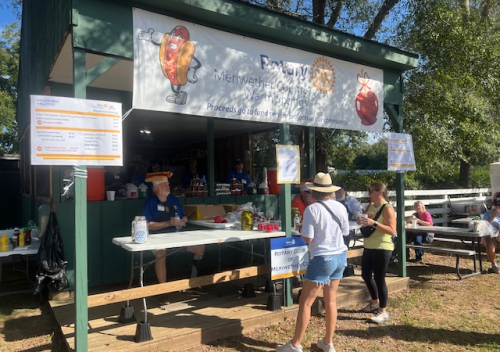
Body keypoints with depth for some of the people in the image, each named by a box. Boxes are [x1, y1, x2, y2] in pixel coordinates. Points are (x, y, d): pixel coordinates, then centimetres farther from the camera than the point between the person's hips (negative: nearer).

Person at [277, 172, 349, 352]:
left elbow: (308, 238, -16)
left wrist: (301, 229, 3)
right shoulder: (340, 207, 2)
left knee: (305, 303, 3)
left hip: (322, 258, -6)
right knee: (331, 300, 16)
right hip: (340, 256, 7)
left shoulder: (312, 209, -15)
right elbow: (345, 233, 11)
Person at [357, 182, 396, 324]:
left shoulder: (387, 208, -14)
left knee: (379, 279, -3)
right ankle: (375, 303, 37)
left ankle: (383, 312, 10)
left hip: (382, 249, -9)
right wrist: (363, 217, -10)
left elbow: (392, 231, -21)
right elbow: (360, 220, 11)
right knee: (366, 275, 17)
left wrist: (374, 223, -29)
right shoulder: (370, 206, 10)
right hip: (368, 247, 9)